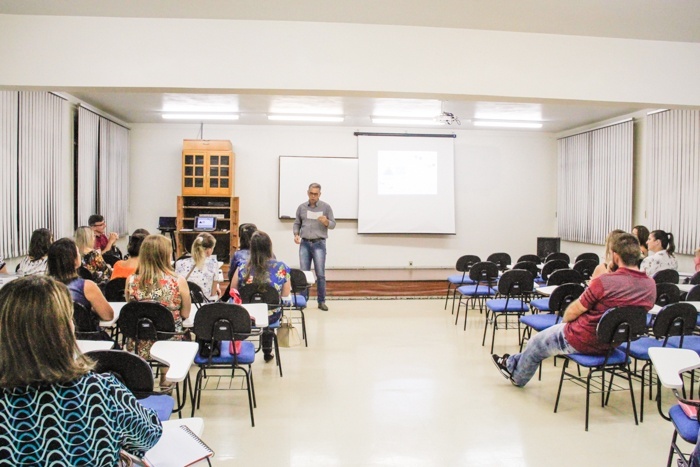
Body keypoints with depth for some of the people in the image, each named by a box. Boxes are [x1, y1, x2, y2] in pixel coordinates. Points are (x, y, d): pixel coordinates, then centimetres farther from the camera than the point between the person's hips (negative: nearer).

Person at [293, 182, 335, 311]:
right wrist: (296, 234, -4)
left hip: (319, 243, -2)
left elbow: (333, 224, 5)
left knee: (320, 274, -3)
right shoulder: (301, 207, 10)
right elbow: (297, 223, 14)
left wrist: (326, 221, -16)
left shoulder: (326, 207, 3)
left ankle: (321, 301, 5)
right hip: (304, 243, 2)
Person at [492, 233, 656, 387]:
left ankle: (517, 376, 49)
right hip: (612, 345, 7)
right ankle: (513, 362, 44)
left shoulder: (604, 281, -28)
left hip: (581, 341, -7)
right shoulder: (650, 285, -9)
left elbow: (571, 314, -16)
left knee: (535, 344, 21)